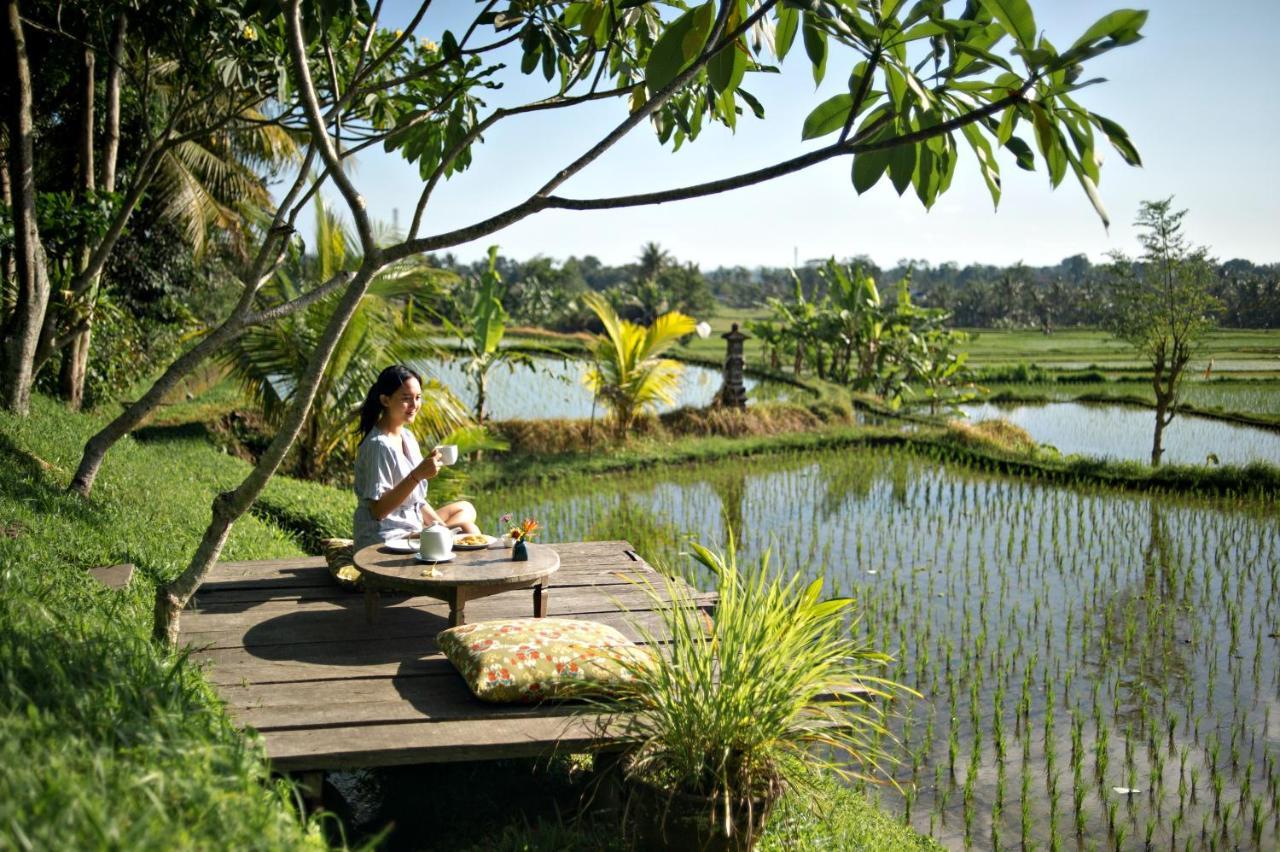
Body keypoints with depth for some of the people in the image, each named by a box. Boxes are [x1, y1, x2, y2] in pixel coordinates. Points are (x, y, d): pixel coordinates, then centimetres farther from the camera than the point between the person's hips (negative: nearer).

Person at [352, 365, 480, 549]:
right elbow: (378, 510, -24)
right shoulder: (379, 446, -19)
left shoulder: (407, 437, 9)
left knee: (465, 509, 23)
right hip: (384, 539, -10)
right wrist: (417, 475, -29)